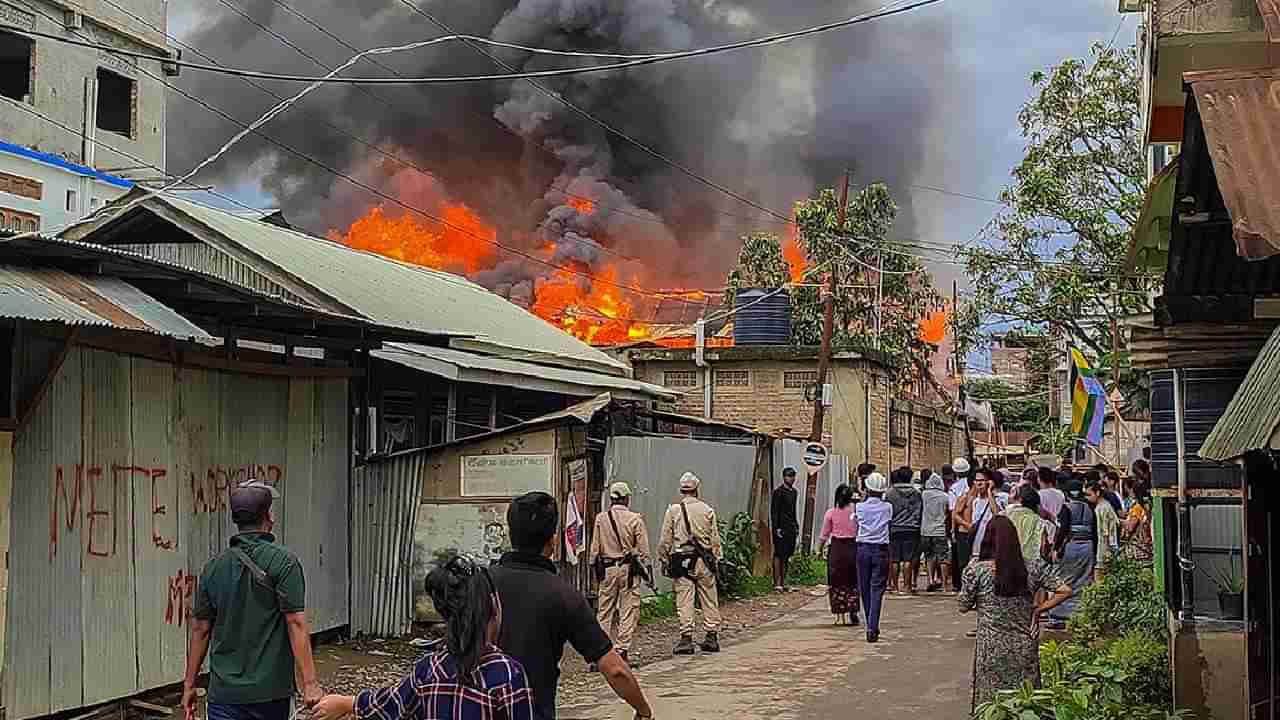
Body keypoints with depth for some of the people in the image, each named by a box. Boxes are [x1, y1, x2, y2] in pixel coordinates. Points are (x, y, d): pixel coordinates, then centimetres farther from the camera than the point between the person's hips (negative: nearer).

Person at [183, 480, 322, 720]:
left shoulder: (213, 567, 4)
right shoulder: (283, 562, -9)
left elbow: (200, 630, 7)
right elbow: (296, 623, -15)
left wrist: (189, 685, 15)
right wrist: (310, 683, -15)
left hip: (225, 692, 2)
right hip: (272, 691, -2)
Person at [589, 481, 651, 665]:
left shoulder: (600, 519, 0)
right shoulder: (635, 519, -6)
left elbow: (595, 548, 5)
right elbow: (643, 550, -3)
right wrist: (646, 569, 6)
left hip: (607, 568, 2)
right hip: (629, 568, -2)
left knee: (604, 611, 9)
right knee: (628, 611, 3)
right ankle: (622, 650, 0)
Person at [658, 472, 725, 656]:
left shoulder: (673, 511, -2)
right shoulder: (707, 510, 3)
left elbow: (665, 540, 0)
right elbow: (715, 539, 5)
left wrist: (664, 560, 8)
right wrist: (716, 559, 13)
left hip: (681, 561, -2)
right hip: (704, 561, 2)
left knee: (684, 601, -1)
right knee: (709, 600, 10)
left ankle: (686, 639, -3)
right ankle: (712, 637, 14)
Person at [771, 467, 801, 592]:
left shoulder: (794, 492, 16)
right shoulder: (778, 492, -8)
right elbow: (774, 511, -11)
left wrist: (796, 526, 18)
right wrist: (777, 528, -16)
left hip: (791, 529, 8)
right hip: (781, 528, -8)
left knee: (787, 555, 8)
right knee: (779, 555, -7)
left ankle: (783, 581, 13)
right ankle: (777, 583, -7)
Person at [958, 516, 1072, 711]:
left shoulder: (976, 571, -12)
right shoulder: (1034, 567, -4)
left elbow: (964, 607, -2)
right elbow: (1064, 591, -6)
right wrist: (1038, 609, -1)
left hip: (991, 651, -2)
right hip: (1025, 648, 2)